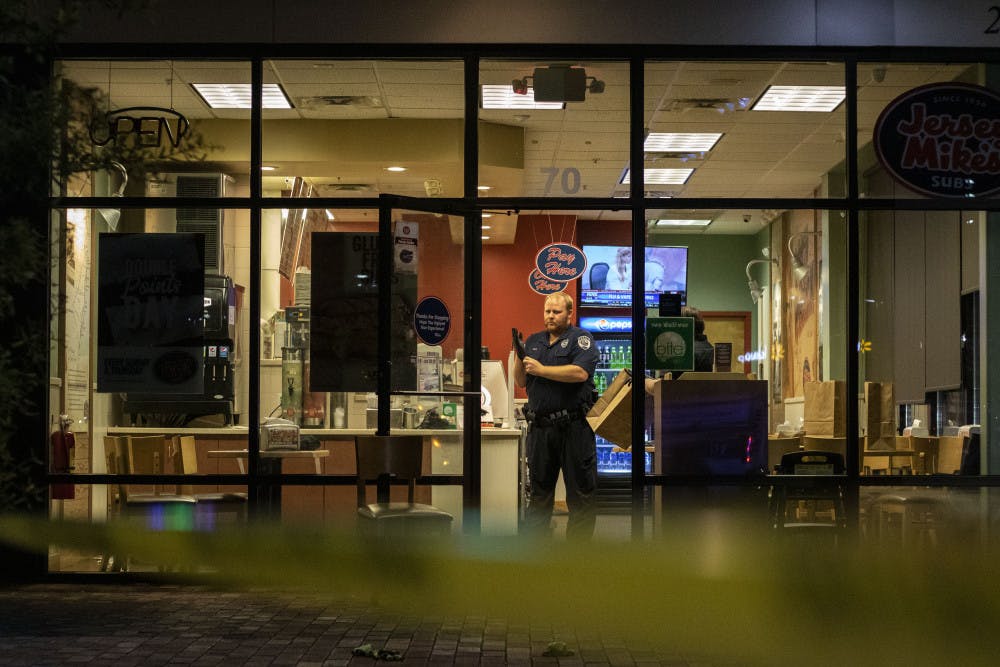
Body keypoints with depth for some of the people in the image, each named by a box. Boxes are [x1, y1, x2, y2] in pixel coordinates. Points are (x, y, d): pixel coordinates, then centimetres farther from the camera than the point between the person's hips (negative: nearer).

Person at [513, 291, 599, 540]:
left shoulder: (581, 339, -2)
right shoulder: (534, 341, 15)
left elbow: (580, 372, -18)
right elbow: (521, 382, 15)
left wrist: (541, 369, -14)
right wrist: (519, 358, -4)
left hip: (574, 427, -5)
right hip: (539, 427, 5)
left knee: (581, 492, 0)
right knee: (539, 491, 13)